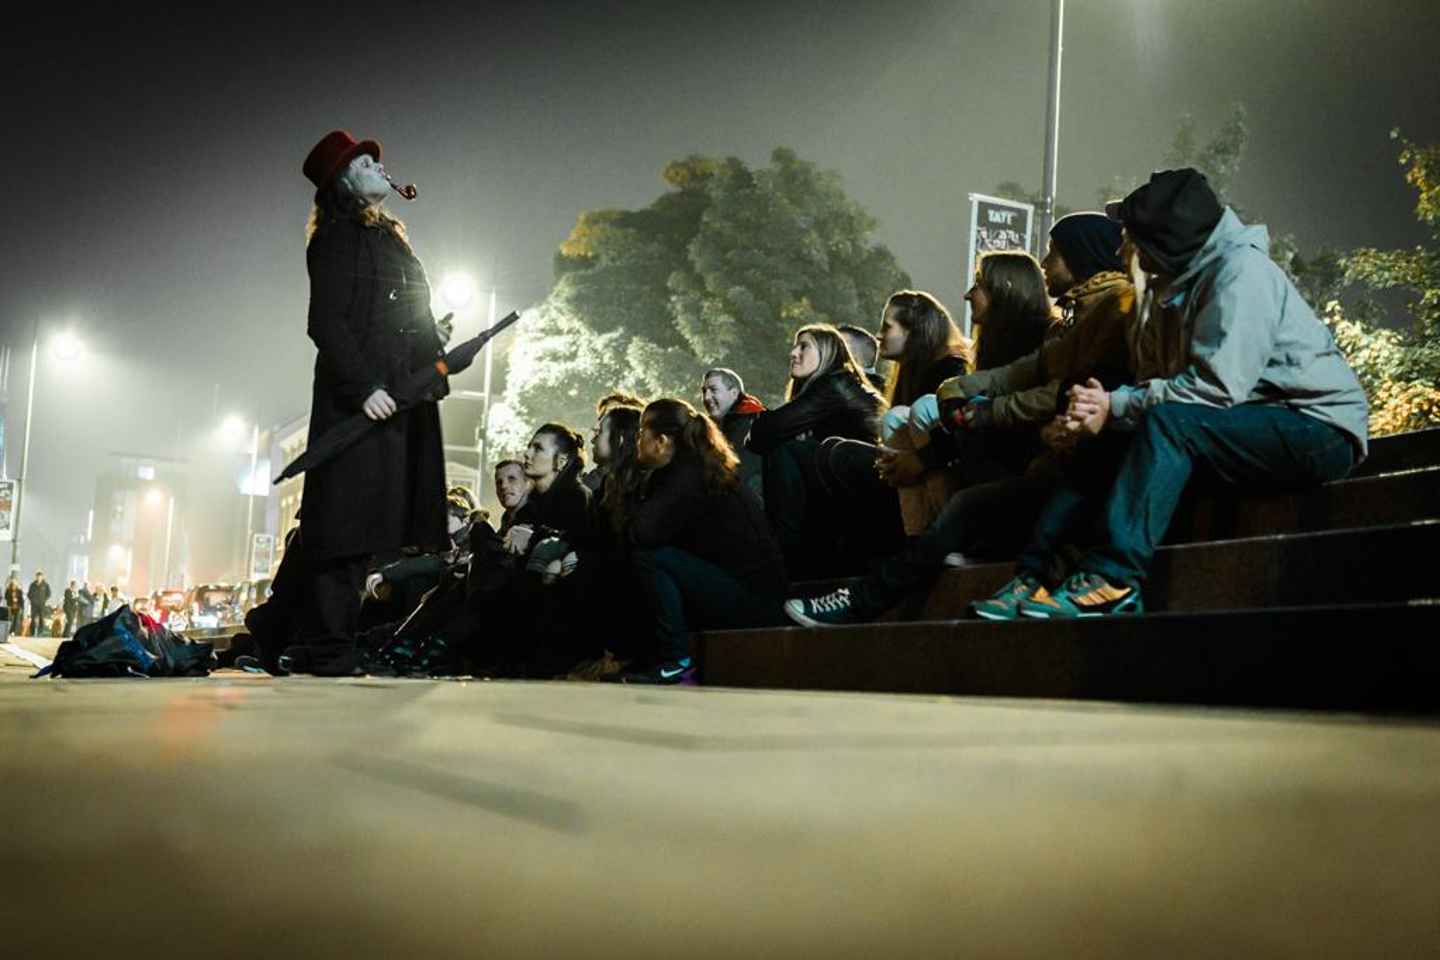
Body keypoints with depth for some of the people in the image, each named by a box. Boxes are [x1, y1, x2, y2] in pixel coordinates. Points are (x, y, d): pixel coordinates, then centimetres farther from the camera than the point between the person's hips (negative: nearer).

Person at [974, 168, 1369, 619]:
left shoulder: (1242, 270, -15)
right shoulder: (1192, 279, 14)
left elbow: (1217, 386, -25)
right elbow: (1182, 383, 5)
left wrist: (1116, 408, -19)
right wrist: (1104, 403, -14)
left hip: (1322, 429, -9)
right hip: (1267, 425, 9)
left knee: (1167, 422, -29)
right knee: (1117, 440, -1)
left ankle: (1113, 578, -33)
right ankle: (1031, 574, -9)